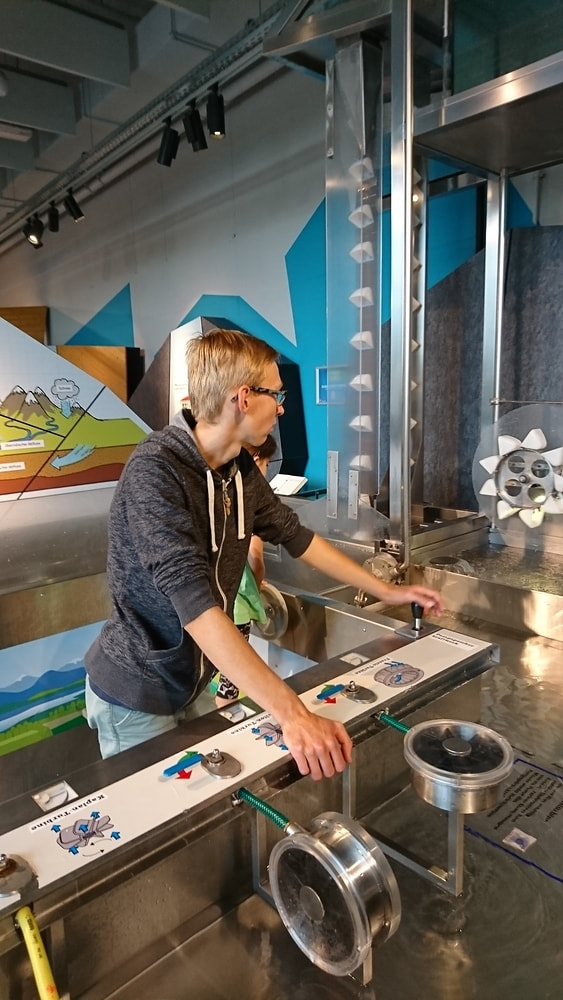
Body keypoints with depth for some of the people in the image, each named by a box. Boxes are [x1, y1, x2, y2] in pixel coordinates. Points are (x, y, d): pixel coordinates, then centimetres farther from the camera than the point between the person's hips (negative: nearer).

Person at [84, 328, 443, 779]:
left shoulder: (240, 468, -3)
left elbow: (297, 536, 9)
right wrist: (293, 715, -39)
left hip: (199, 677, 7)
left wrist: (388, 592, 11)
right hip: (140, 694, -6)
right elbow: (196, 605, -35)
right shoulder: (155, 472, -28)